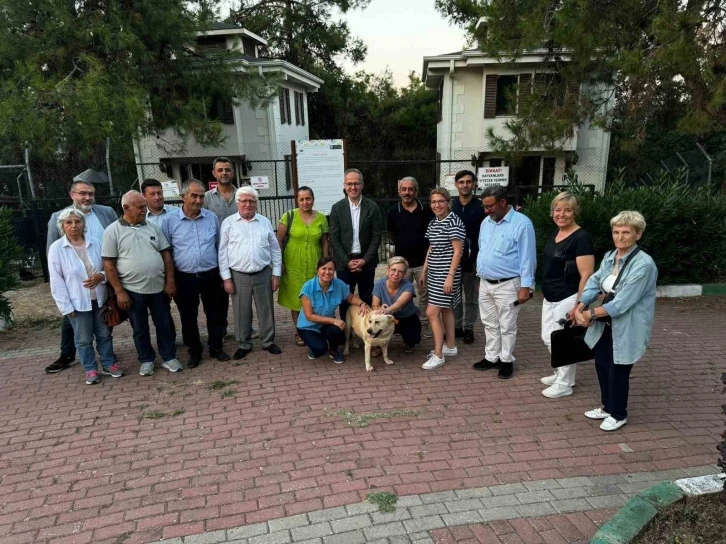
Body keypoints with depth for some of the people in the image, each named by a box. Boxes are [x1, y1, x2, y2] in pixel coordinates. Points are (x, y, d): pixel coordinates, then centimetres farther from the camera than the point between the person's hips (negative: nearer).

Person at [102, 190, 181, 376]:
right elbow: (108, 265, -6)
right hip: (132, 290, -2)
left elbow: (166, 255, 6)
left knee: (165, 324, 10)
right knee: (140, 328, 11)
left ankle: (169, 357, 24)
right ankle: (146, 360, 27)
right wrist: (119, 291, -10)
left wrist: (170, 281, 0)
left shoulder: (153, 227, 5)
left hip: (159, 287, 3)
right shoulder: (113, 231, -5)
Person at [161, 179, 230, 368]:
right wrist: (170, 280, -2)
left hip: (211, 276, 2)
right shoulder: (170, 220, -5)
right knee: (188, 318, 10)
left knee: (215, 315, 10)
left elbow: (219, 247, 9)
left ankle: (216, 348, 27)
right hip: (185, 278, -1)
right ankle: (194, 352, 26)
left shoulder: (212, 218, 1)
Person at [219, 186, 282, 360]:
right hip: (238, 276, -1)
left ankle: (268, 342, 26)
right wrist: (226, 278, -4)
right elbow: (223, 252, 0)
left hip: (263, 274, 1)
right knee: (241, 312, 9)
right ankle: (244, 344, 25)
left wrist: (276, 274, 4)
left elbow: (275, 249, 7)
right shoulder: (228, 223, 0)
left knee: (266, 310, 11)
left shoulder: (265, 222, 5)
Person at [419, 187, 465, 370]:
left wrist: (450, 276, -20)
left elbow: (457, 251, -16)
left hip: (446, 273, -8)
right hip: (434, 273, 8)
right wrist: (424, 272, 17)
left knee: (432, 312, -10)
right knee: (446, 309, 16)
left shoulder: (454, 221, -14)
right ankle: (450, 346, 28)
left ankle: (438, 355, -2)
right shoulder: (433, 222, 10)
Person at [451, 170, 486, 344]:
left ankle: (468, 328, 19)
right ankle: (457, 326, 22)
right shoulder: (450, 206, 2)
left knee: (471, 297, 8)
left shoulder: (481, 207, -3)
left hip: (473, 259, -2)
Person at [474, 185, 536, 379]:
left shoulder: (522, 223, -14)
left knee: (507, 327, 6)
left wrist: (525, 286, -15)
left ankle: (506, 360, 21)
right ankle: (491, 357, 29)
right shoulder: (486, 223, 8)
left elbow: (527, 258, -14)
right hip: (485, 284, 7)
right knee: (490, 324, 16)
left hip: (507, 285, -6)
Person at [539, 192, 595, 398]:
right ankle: (560, 374, 36)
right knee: (548, 339, 17)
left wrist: (578, 306, -23)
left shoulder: (581, 238, -17)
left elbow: (587, 275, -20)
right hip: (550, 298, 9)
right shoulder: (555, 233, 8)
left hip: (567, 299, -9)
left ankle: (565, 383, 21)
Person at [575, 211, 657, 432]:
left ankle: (618, 414, 28)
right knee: (601, 365, 17)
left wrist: (592, 313, -18)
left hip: (627, 328, -7)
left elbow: (623, 302, -25)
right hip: (606, 325, 7)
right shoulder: (609, 257, 3)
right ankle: (607, 407, 38)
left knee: (618, 370, 5)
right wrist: (580, 307, -18)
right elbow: (594, 282, -2)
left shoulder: (643, 264, -22)